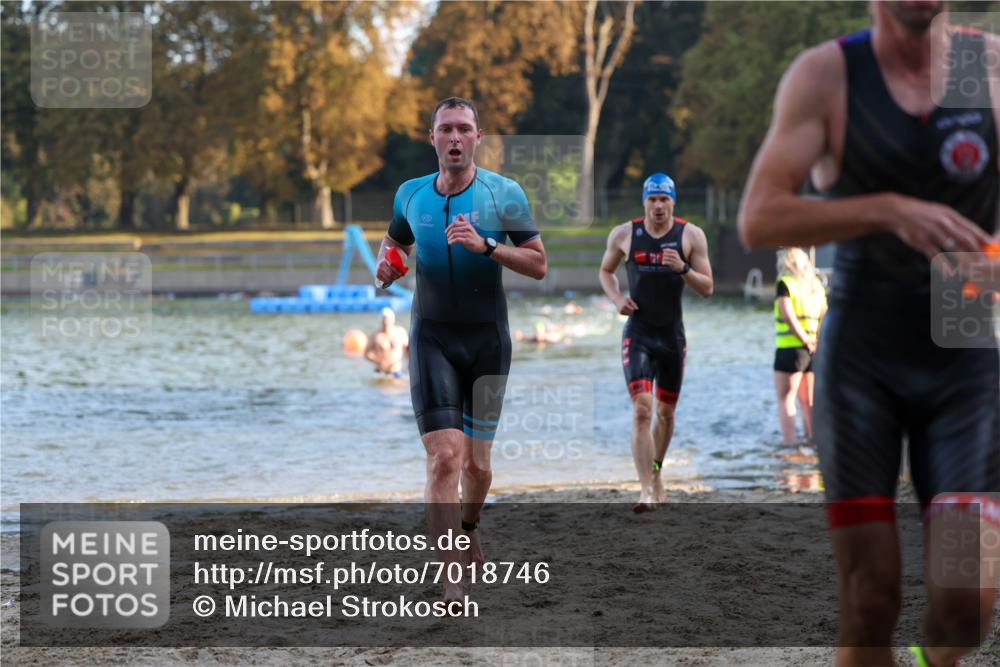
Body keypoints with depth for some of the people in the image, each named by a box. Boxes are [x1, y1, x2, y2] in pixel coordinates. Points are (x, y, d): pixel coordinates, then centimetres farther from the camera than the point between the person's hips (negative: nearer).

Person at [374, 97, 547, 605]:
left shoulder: (504, 194, -4)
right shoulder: (410, 194, 4)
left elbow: (539, 265, -5)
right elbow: (395, 240, 24)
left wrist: (486, 245, -19)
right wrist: (386, 264, 1)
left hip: (487, 339, 0)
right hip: (432, 338, 0)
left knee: (477, 464, 9)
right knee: (444, 456, -15)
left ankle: (468, 527, 44)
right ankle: (451, 584, -17)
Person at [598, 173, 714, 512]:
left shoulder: (691, 236, -2)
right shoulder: (624, 234, 0)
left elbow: (707, 288, -2)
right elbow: (605, 271, 16)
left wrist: (683, 269, -20)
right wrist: (617, 298, -3)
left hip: (672, 334, 2)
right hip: (637, 334, -2)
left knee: (666, 412, 13)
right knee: (642, 410, -16)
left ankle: (655, 474, 36)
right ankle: (647, 490, -21)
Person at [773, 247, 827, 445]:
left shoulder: (785, 283, -7)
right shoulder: (816, 284, 12)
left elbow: (789, 316, -17)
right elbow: (824, 315, 11)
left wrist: (805, 340, -14)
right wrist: (813, 341, 4)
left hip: (790, 348, -6)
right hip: (814, 349, 6)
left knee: (785, 398, -2)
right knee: (808, 402, 14)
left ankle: (789, 443, -11)